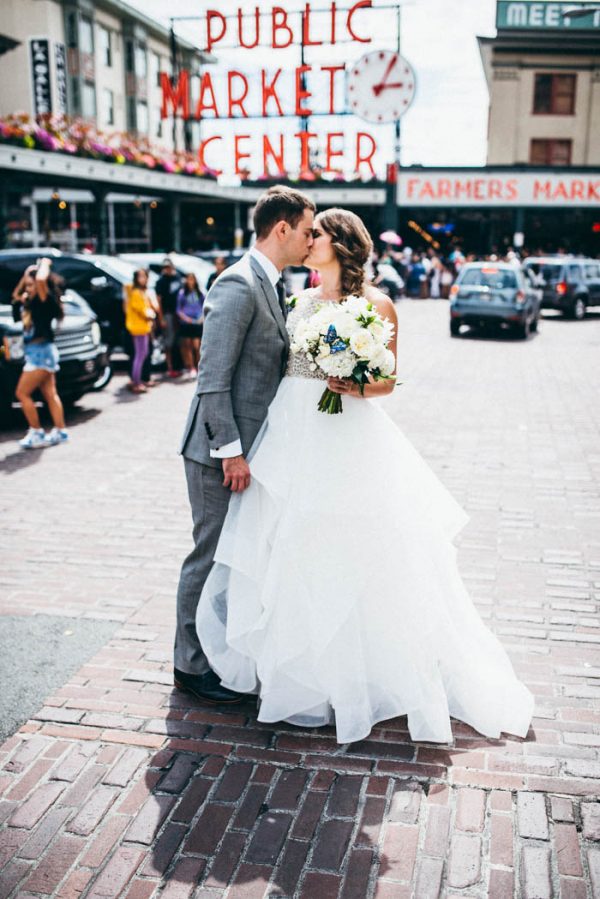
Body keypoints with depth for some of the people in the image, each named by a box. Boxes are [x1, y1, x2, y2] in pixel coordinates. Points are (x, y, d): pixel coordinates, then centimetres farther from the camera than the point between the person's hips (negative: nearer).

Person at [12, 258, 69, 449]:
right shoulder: (30, 303, 11)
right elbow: (16, 295, 28)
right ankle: (60, 432, 13)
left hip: (42, 352, -9)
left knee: (22, 393, -7)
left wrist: (44, 265, -12)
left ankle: (36, 433, -3)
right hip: (36, 352, 9)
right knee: (50, 395, 9)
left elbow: (41, 280, -31)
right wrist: (26, 274, 18)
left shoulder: (45, 301, -14)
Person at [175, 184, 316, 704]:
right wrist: (230, 450, -21)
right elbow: (213, 378, -21)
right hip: (220, 451, -9)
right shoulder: (239, 286, -17)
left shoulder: (272, 286, 13)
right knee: (212, 556, 2)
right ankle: (191, 666, 19)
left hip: (248, 446, 9)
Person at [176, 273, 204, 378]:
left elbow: (204, 306, 12)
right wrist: (184, 317, -9)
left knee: (197, 346, -6)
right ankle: (191, 368, 9)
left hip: (197, 322, 0)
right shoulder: (182, 293, 3)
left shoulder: (199, 293, 6)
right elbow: (178, 308, 5)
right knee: (188, 346, 2)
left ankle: (198, 368, 7)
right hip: (186, 323, 0)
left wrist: (202, 316, -3)